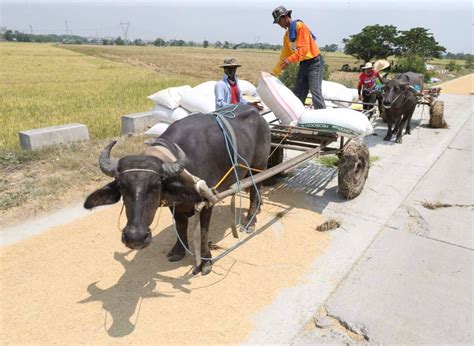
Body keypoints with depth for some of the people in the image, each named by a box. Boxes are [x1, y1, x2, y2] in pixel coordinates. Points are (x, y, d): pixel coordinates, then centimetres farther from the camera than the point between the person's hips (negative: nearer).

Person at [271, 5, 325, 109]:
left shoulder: (300, 26, -12)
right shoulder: (287, 35, 12)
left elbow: (304, 48, -22)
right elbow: (284, 55, 15)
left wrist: (290, 59, -32)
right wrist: (274, 72, 13)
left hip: (314, 62, -9)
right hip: (303, 64, 9)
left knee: (315, 92, -16)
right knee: (298, 94, 9)